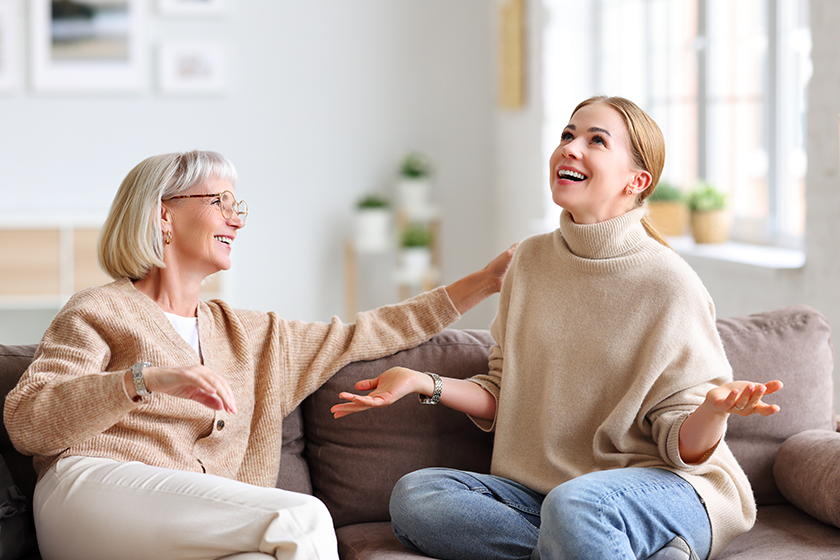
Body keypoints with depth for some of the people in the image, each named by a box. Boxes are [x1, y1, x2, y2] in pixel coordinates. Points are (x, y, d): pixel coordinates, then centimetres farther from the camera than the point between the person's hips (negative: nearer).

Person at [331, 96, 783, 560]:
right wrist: (423, 383, -2)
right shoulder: (531, 261, 6)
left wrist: (715, 409, -31)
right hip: (542, 488, 8)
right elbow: (502, 399, 14)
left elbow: (684, 447, -8)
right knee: (412, 496, -20)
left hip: (666, 489, -8)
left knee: (574, 505, -41)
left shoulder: (669, 286, -10)